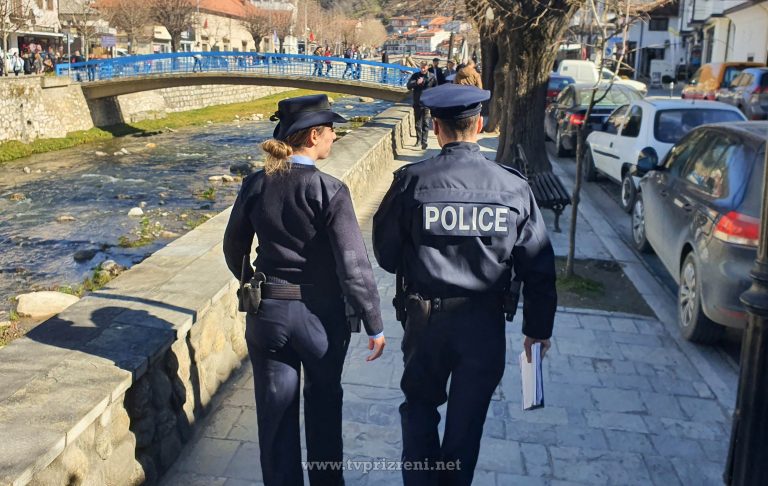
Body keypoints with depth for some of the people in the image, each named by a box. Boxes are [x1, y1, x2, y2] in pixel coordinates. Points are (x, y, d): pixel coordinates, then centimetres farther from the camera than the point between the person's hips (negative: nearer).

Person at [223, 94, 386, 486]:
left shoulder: (255, 184, -4)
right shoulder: (329, 190, -17)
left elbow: (233, 247, 8)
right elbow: (353, 265, -18)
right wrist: (374, 324, -9)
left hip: (267, 313, 3)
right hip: (321, 314, -2)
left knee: (276, 413, 16)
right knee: (324, 404, 22)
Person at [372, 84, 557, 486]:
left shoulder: (411, 181, -12)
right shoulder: (514, 187, -7)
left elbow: (385, 255, -6)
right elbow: (539, 266, -2)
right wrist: (538, 327, 9)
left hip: (425, 317, -1)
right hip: (485, 322, 1)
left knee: (420, 407, 23)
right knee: (466, 421, 19)